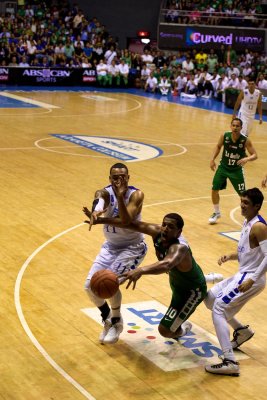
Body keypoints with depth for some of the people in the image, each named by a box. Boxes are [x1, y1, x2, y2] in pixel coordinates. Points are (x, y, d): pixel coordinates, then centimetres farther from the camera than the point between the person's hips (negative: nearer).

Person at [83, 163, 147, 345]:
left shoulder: (136, 195, -19)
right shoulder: (105, 192, -12)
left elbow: (126, 222, -33)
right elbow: (99, 199, -39)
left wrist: (120, 196, -44)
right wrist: (95, 212, -63)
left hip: (133, 247, -5)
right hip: (111, 246, 5)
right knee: (90, 285, -4)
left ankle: (116, 322, 3)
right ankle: (107, 319, 24)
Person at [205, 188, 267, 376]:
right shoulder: (247, 223, 10)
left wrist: (252, 280, -30)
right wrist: (230, 256, 2)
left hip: (251, 279, -10)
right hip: (242, 275, 10)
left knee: (218, 309, -18)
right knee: (210, 298, 20)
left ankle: (230, 363, -21)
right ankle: (242, 331, 33)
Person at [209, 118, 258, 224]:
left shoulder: (245, 141, -21)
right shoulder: (225, 136, -15)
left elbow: (255, 155, -17)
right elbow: (218, 146, 6)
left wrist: (247, 159, -38)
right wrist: (212, 159, -3)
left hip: (236, 170, -2)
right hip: (223, 167, 2)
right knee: (214, 190, 1)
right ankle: (217, 213, 24)